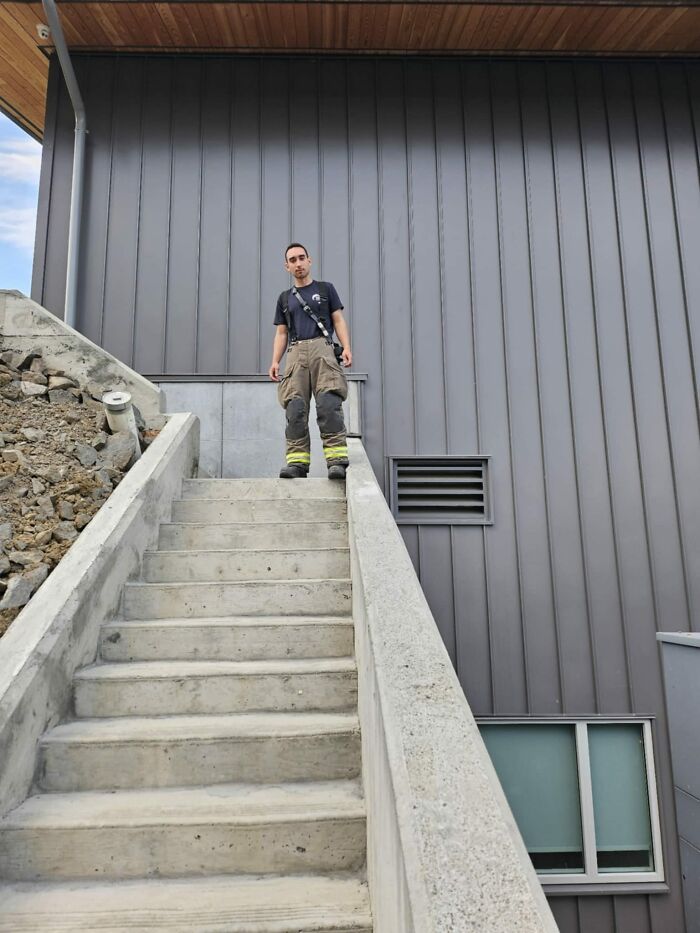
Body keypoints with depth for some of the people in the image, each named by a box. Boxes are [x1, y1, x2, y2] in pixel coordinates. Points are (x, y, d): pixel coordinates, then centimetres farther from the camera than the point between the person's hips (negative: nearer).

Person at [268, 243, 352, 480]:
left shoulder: (325, 289, 20)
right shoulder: (285, 298, 26)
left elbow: (339, 321, 13)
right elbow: (281, 333, 22)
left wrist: (346, 347, -5)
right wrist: (275, 361, 6)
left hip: (322, 347, -3)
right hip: (296, 353, 3)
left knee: (329, 404, -20)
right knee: (295, 409, -11)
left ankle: (336, 459, -25)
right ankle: (297, 461, -13)